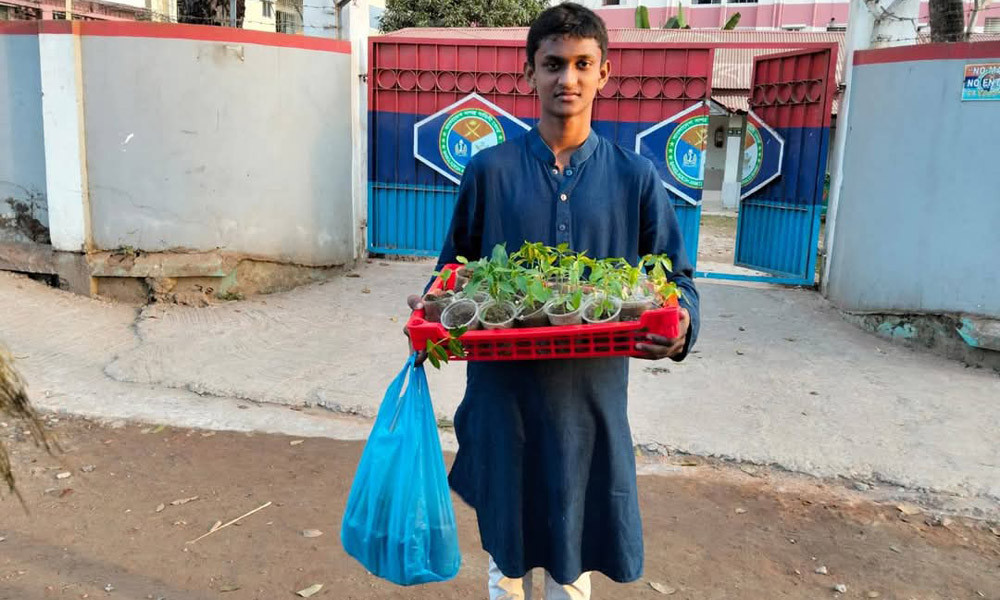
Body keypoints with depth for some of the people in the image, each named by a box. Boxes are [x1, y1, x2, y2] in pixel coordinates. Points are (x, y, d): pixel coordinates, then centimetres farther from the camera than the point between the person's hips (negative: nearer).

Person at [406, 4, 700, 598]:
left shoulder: (635, 178, 0)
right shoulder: (490, 170, -1)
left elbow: (678, 277, 3)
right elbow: (454, 271, 7)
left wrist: (680, 325, -18)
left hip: (591, 398, 0)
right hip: (502, 393, 0)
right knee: (507, 546, 18)